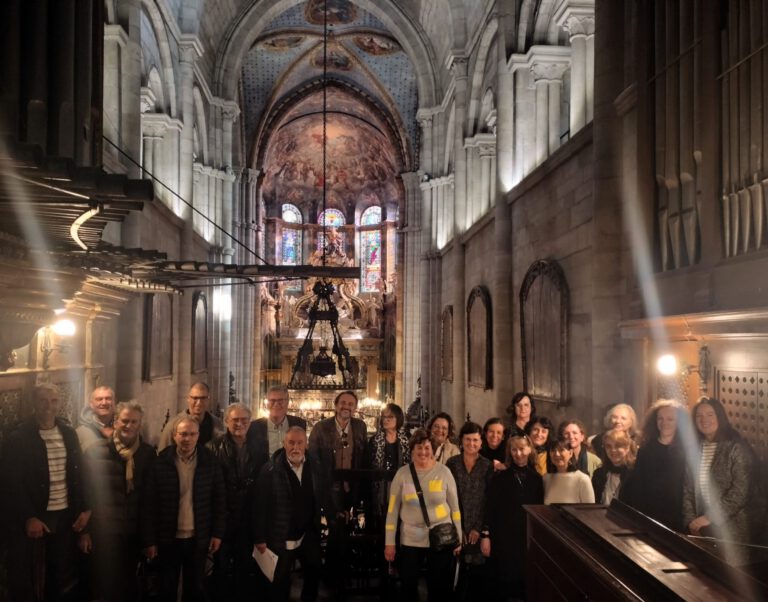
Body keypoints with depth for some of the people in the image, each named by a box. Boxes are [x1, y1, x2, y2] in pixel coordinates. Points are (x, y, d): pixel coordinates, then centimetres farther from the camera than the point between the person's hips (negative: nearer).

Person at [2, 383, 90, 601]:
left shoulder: (69, 433, 7)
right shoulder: (18, 438, -8)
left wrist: (83, 509, 3)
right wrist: (28, 517, -15)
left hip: (65, 516, 5)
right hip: (34, 518, -4)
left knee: (65, 577, 12)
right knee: (29, 579, 5)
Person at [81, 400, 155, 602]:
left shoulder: (148, 453, 3)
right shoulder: (96, 450, -5)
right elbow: (84, 491, -4)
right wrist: (84, 529, -6)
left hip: (134, 532, 3)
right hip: (102, 530, -3)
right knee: (103, 585, 5)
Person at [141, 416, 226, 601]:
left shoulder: (210, 462, -4)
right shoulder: (161, 462, -8)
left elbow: (219, 499, 1)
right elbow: (149, 504, -6)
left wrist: (217, 533, -2)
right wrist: (149, 540, -7)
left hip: (198, 538, 1)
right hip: (168, 538, -1)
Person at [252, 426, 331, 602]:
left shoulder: (316, 466, -3)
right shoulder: (270, 470, -15)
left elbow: (325, 494, 13)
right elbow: (260, 506, -13)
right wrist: (259, 538, -12)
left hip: (309, 536, 4)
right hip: (281, 539, -4)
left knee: (314, 575, 18)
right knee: (280, 583, 11)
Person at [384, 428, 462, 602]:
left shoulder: (443, 472, -5)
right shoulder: (402, 474, -5)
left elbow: (454, 507, 2)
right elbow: (393, 510, -1)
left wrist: (458, 539, 3)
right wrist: (389, 542, -2)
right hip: (410, 540, 0)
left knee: (439, 588, 12)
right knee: (408, 587, 10)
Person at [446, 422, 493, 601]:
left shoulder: (488, 466, 1)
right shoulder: (452, 463, 2)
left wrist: (479, 528, -7)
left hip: (479, 528, 0)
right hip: (456, 527, 0)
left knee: (478, 572, 3)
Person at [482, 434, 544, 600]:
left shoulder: (536, 478, 6)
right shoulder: (500, 477, -3)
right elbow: (489, 507, -5)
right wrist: (486, 535, -10)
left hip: (528, 537, 2)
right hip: (503, 537, -2)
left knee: (526, 581, 5)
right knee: (504, 581, 2)